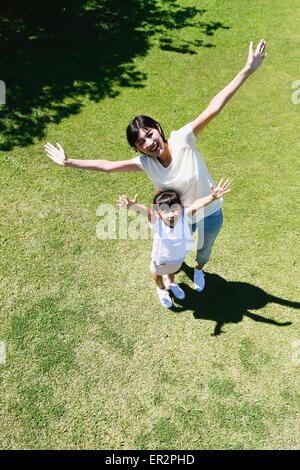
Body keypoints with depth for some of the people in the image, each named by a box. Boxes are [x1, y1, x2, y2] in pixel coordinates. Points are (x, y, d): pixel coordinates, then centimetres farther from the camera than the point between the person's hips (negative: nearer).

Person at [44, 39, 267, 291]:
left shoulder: (182, 140, -29)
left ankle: (199, 269, 65)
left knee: (204, 251, 27)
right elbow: (107, 165, -15)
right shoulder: (145, 162, -19)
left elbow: (214, 108, -35)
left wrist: (248, 70, -41)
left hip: (210, 215, -1)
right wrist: (68, 161, -15)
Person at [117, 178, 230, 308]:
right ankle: (161, 289, 65)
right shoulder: (156, 219, -38)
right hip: (161, 257, -2)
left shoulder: (185, 215, -34)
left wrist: (212, 197, -68)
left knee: (172, 269, 36)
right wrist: (133, 206, -78)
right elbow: (143, 209, -56)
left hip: (178, 256, 2)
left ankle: (171, 283, 71)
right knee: (157, 273, 30)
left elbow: (196, 204, -50)